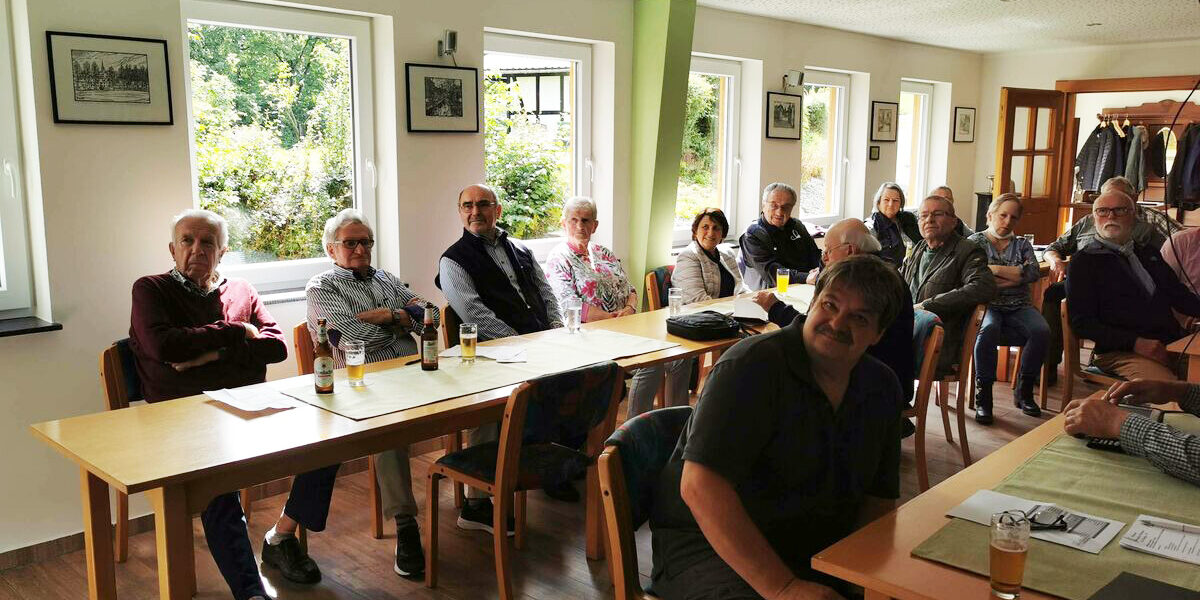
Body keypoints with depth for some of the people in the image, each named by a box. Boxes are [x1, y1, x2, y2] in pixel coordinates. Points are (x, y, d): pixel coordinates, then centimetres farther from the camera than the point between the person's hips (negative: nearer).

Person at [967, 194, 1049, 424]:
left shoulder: (1022, 245, 21)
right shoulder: (975, 241, 12)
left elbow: (1034, 272, 0)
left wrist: (994, 269, -6)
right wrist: (1014, 276, -5)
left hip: (1018, 307, 3)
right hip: (987, 305, -3)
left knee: (1041, 331, -29)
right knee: (988, 329, -38)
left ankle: (1024, 391, -12)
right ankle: (983, 395, -29)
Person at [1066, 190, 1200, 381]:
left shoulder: (1149, 253, 22)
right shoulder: (1084, 261, 3)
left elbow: (1180, 296, 26)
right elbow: (1081, 322, -5)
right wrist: (1135, 342, -15)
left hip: (1173, 342, 6)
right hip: (1121, 351, -6)